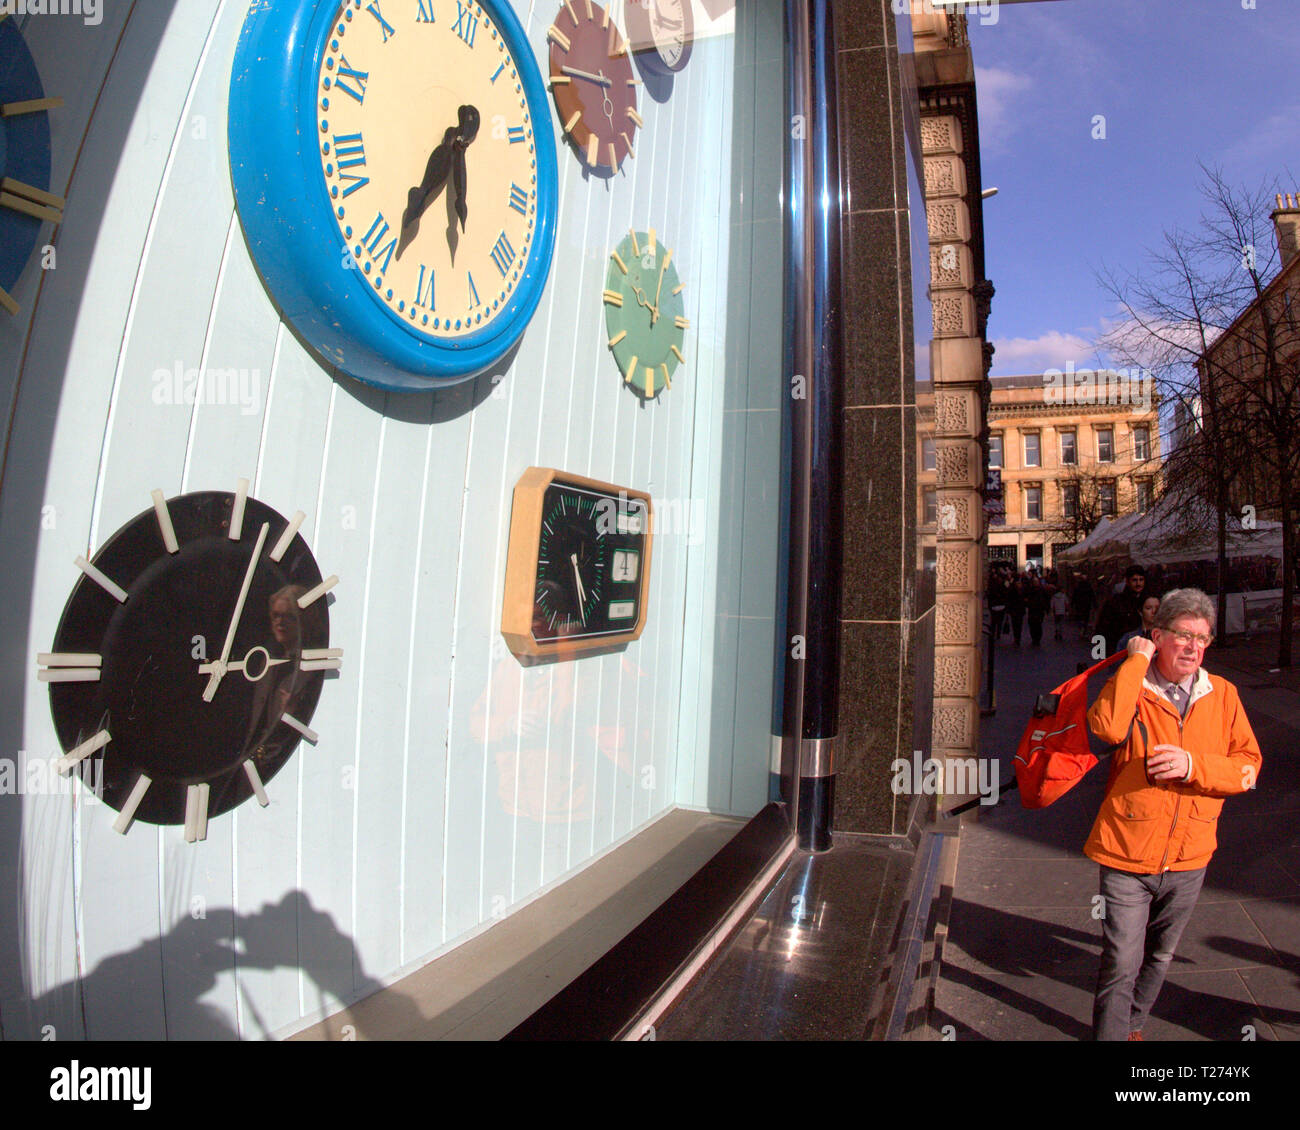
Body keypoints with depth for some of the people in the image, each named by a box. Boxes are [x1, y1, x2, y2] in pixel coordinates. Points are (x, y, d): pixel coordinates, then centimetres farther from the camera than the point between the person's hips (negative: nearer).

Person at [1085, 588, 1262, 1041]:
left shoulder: (1222, 695, 3)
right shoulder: (1131, 687, -8)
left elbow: (1248, 766, 1)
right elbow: (1107, 727, -30)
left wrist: (1193, 764, -18)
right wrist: (1137, 660, -22)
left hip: (1189, 859, 4)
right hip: (1128, 855, -4)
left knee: (1158, 958, 22)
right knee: (1120, 965, -3)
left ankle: (1133, 1025, 44)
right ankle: (1111, 1034, 15)